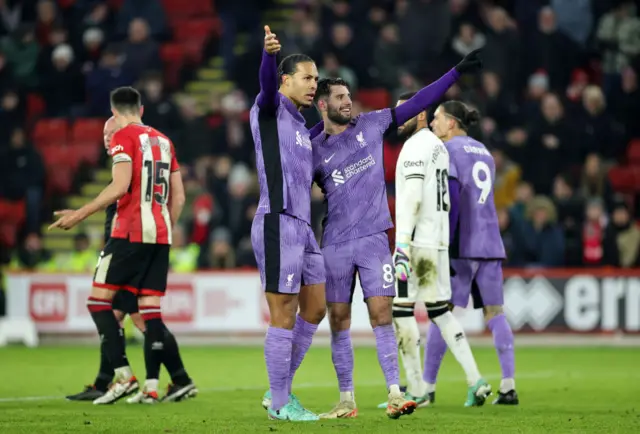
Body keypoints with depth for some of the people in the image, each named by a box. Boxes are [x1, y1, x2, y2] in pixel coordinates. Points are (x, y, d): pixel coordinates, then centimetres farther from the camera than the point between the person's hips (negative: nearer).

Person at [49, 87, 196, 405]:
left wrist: (80, 214, -12)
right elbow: (178, 196, 17)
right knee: (149, 309, 5)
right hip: (160, 235, 7)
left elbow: (120, 186, -15)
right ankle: (151, 386, -1)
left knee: (99, 300, -1)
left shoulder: (124, 137, -3)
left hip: (131, 232, -7)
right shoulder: (162, 140, 18)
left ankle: (123, 375, -11)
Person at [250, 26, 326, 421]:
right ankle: (280, 404, 2)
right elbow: (267, 82, -28)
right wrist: (269, 54, -49)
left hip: (302, 227, 9)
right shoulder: (270, 107, -4)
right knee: (284, 316, -5)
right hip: (278, 224, -9)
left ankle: (279, 391, 22)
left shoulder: (300, 126, 21)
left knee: (315, 309, 13)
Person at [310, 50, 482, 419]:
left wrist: (456, 72, 4)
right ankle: (347, 400, 8)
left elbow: (418, 103, 7)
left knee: (381, 314, -8)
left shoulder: (370, 125, 7)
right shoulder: (314, 150, 5)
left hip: (373, 239, 0)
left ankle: (395, 394, -10)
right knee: (339, 320, 2)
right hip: (335, 244, 1)